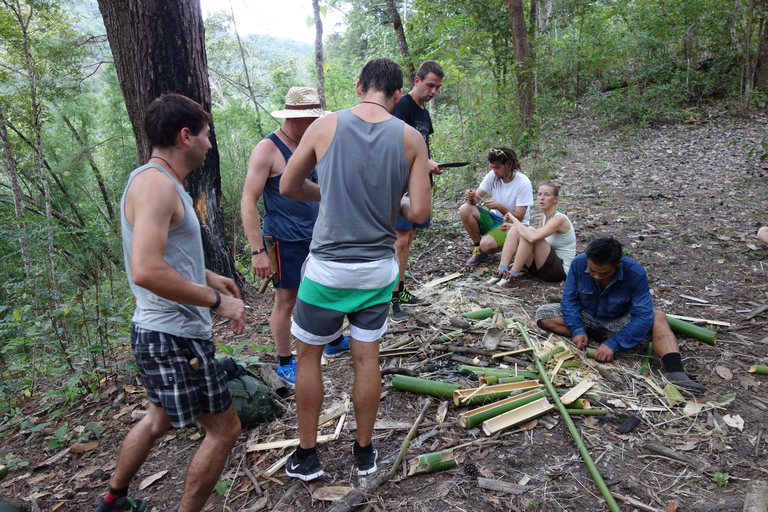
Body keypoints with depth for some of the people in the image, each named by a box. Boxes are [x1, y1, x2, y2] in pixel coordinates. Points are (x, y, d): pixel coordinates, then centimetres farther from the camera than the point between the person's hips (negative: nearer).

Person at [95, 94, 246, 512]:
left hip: (162, 332, 11)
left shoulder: (158, 181, 12)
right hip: (175, 337, -11)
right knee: (224, 428, 4)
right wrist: (218, 300, -24)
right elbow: (146, 270, -31)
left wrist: (207, 276, 18)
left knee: (159, 418, 28)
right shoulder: (156, 183, -20)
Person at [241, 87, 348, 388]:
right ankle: (285, 364, 21)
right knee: (286, 300, 3)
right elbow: (248, 202, -18)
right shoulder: (268, 149, -15)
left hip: (316, 236, 8)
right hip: (286, 241, -7)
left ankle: (334, 342, 40)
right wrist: (257, 251, -22)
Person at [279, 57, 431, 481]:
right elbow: (419, 213, -6)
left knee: (308, 354, 16)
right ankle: (364, 452, 32)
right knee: (366, 358, 15)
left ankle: (306, 456, 28)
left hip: (328, 266, -2)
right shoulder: (410, 138, -4)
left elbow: (288, 187, 3)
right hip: (378, 268, 2)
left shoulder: (326, 125, -6)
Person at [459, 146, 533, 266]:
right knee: (465, 210, -21)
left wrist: (499, 206, -34)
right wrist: (471, 198, -29)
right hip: (495, 218, 6)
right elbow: (477, 197, -5)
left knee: (487, 245, -33)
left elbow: (519, 218, -20)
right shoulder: (492, 176, -6)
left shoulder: (523, 183, -20)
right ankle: (478, 248, -4)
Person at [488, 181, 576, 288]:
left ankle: (513, 276, -21)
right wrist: (514, 225, 4)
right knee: (514, 230, -3)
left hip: (561, 270, -9)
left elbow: (532, 237, -36)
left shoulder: (559, 219, -20)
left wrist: (514, 219, -22)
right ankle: (501, 271, -14)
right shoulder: (545, 215, 6)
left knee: (530, 234, -30)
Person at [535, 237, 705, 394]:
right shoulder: (578, 264, -20)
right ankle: (601, 336, -21)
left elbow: (643, 316, -29)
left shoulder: (635, 274, -26)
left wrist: (613, 344, -37)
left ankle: (676, 373, -40)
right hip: (586, 317, 2)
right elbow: (569, 298, -12)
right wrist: (577, 330, -28)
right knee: (543, 314, -23)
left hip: (618, 322, -1)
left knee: (658, 318, -29)